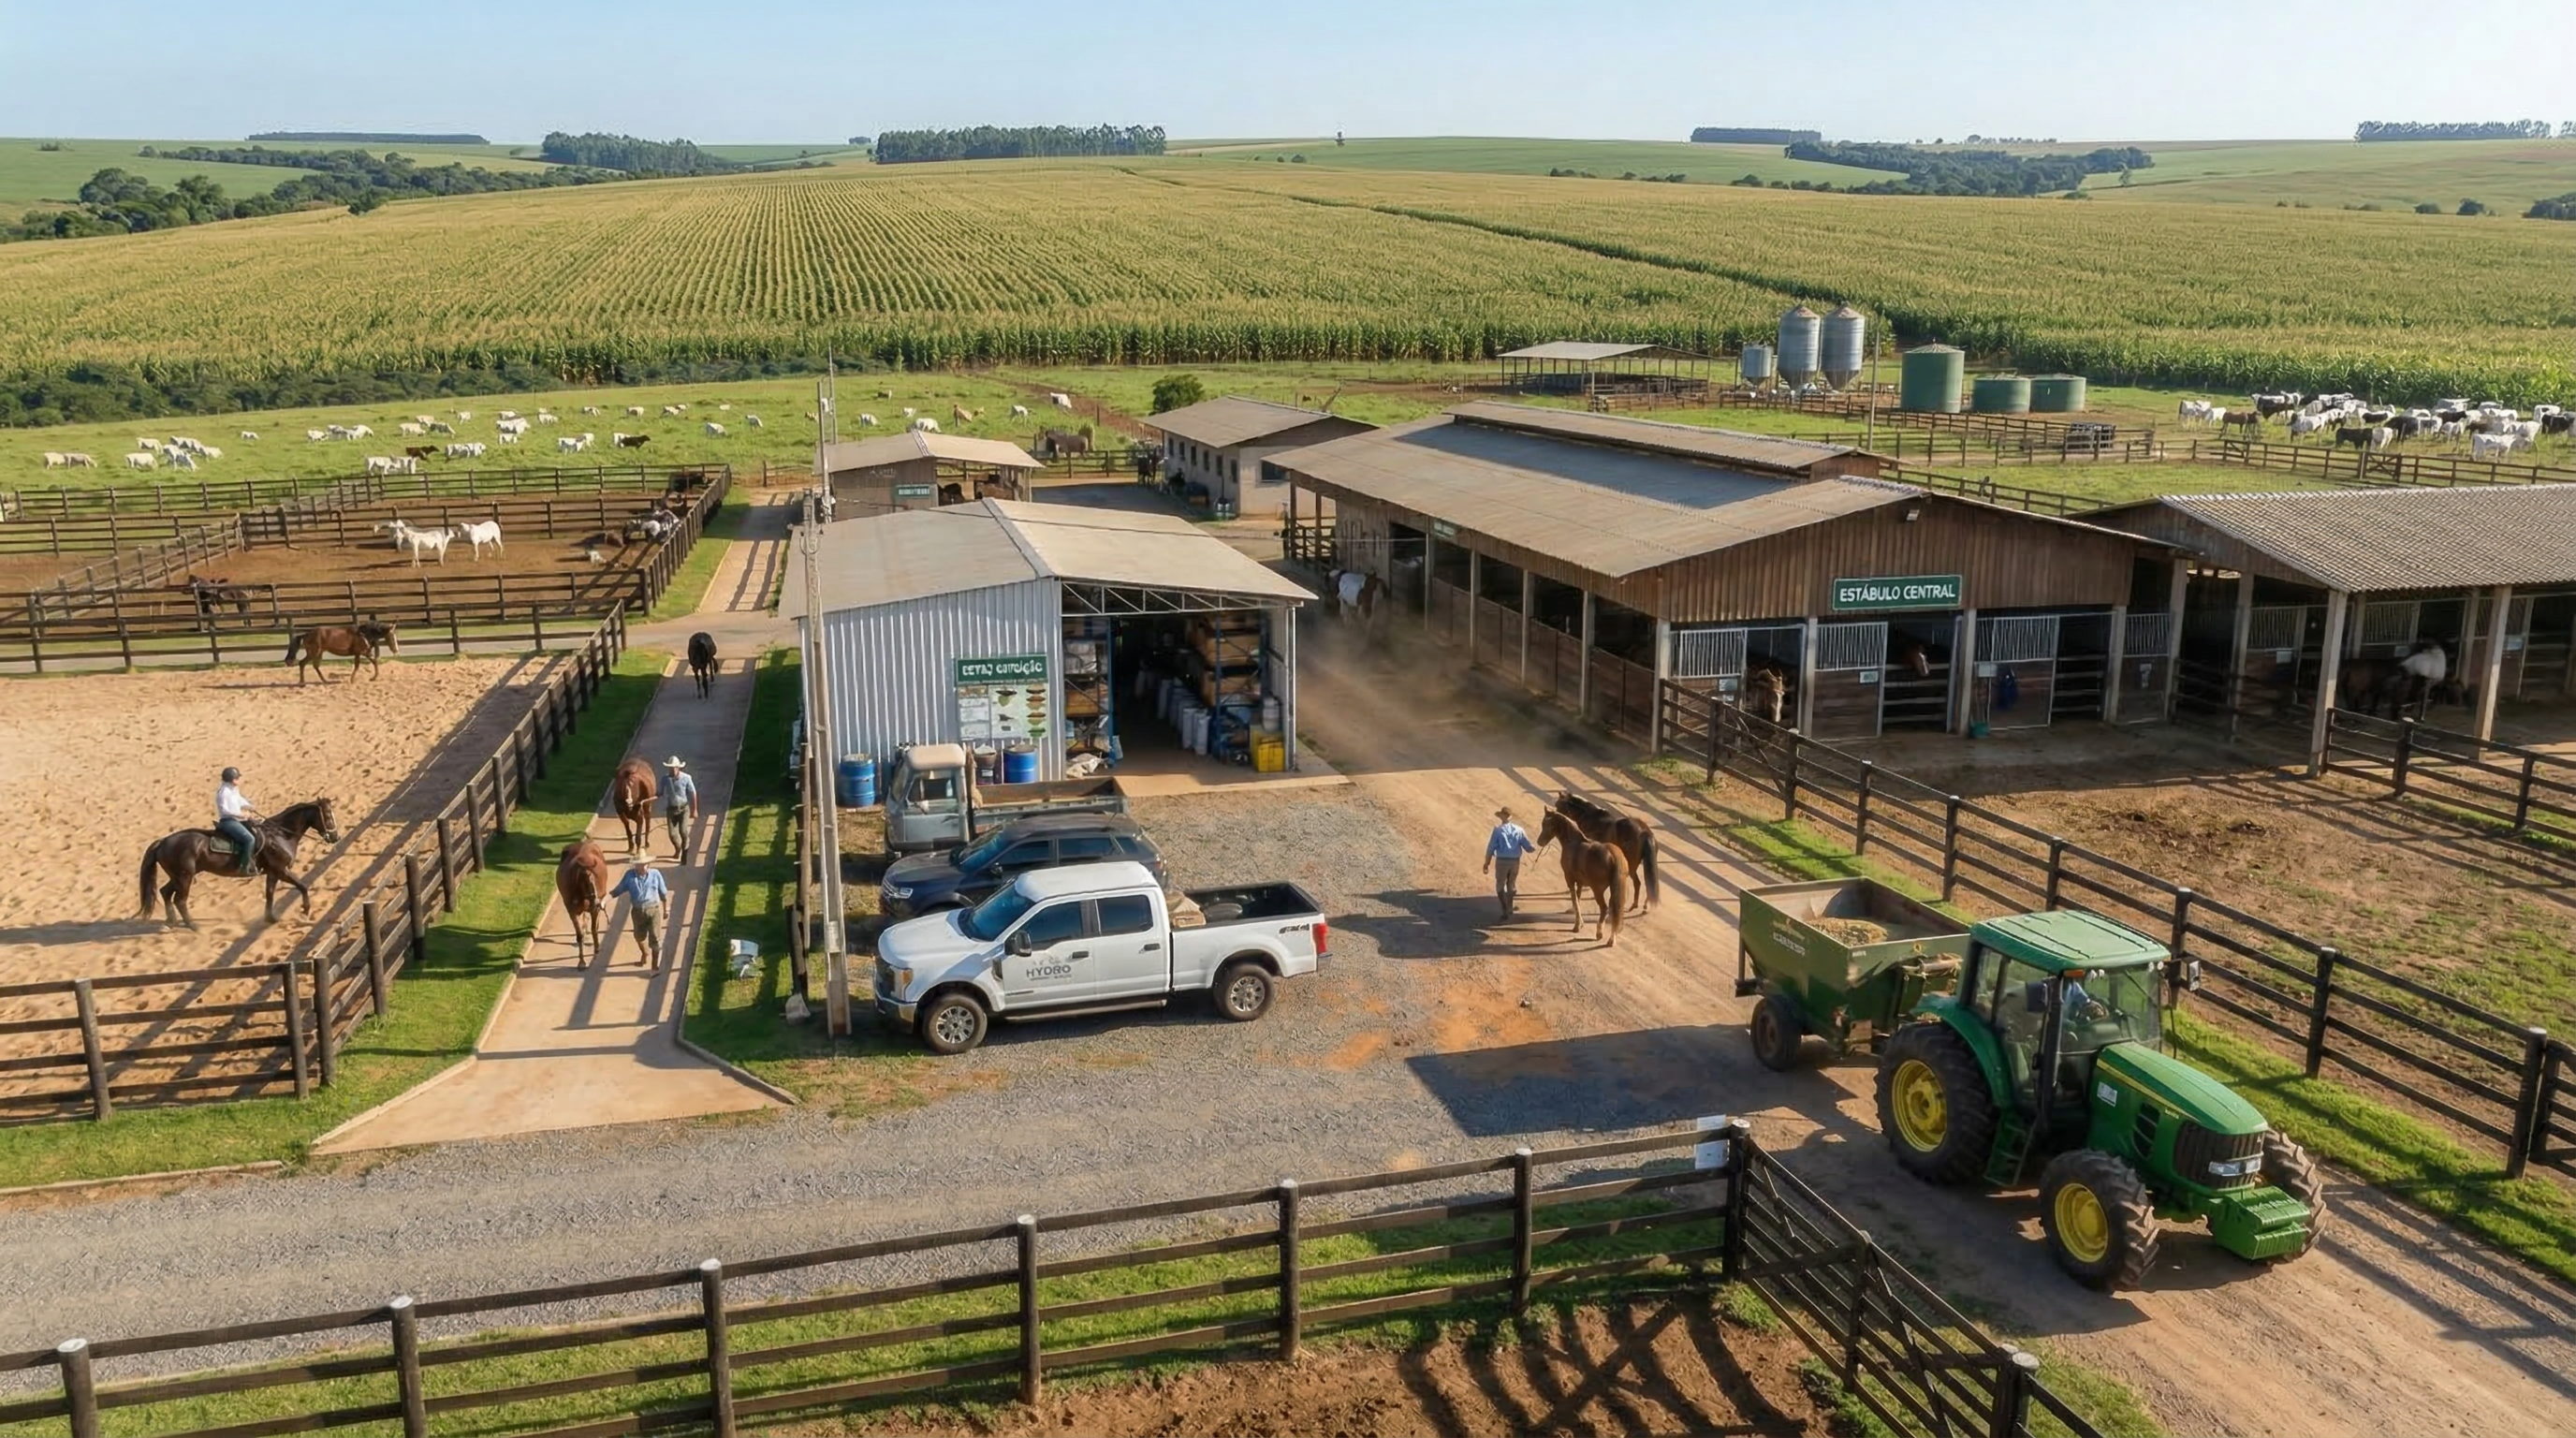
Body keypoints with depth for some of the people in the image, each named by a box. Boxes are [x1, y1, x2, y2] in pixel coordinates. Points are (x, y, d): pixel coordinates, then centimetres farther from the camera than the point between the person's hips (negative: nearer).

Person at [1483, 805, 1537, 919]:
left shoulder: (1498, 830, -8)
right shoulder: (1519, 830, 0)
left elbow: (1491, 848, -8)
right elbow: (1529, 848, 2)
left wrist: (1486, 863, 0)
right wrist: (1534, 848, 25)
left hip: (1502, 861, -3)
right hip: (1515, 861, 3)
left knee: (1500, 885, 10)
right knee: (1511, 884, 22)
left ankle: (1505, 910, 0)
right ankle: (1509, 908, 35)